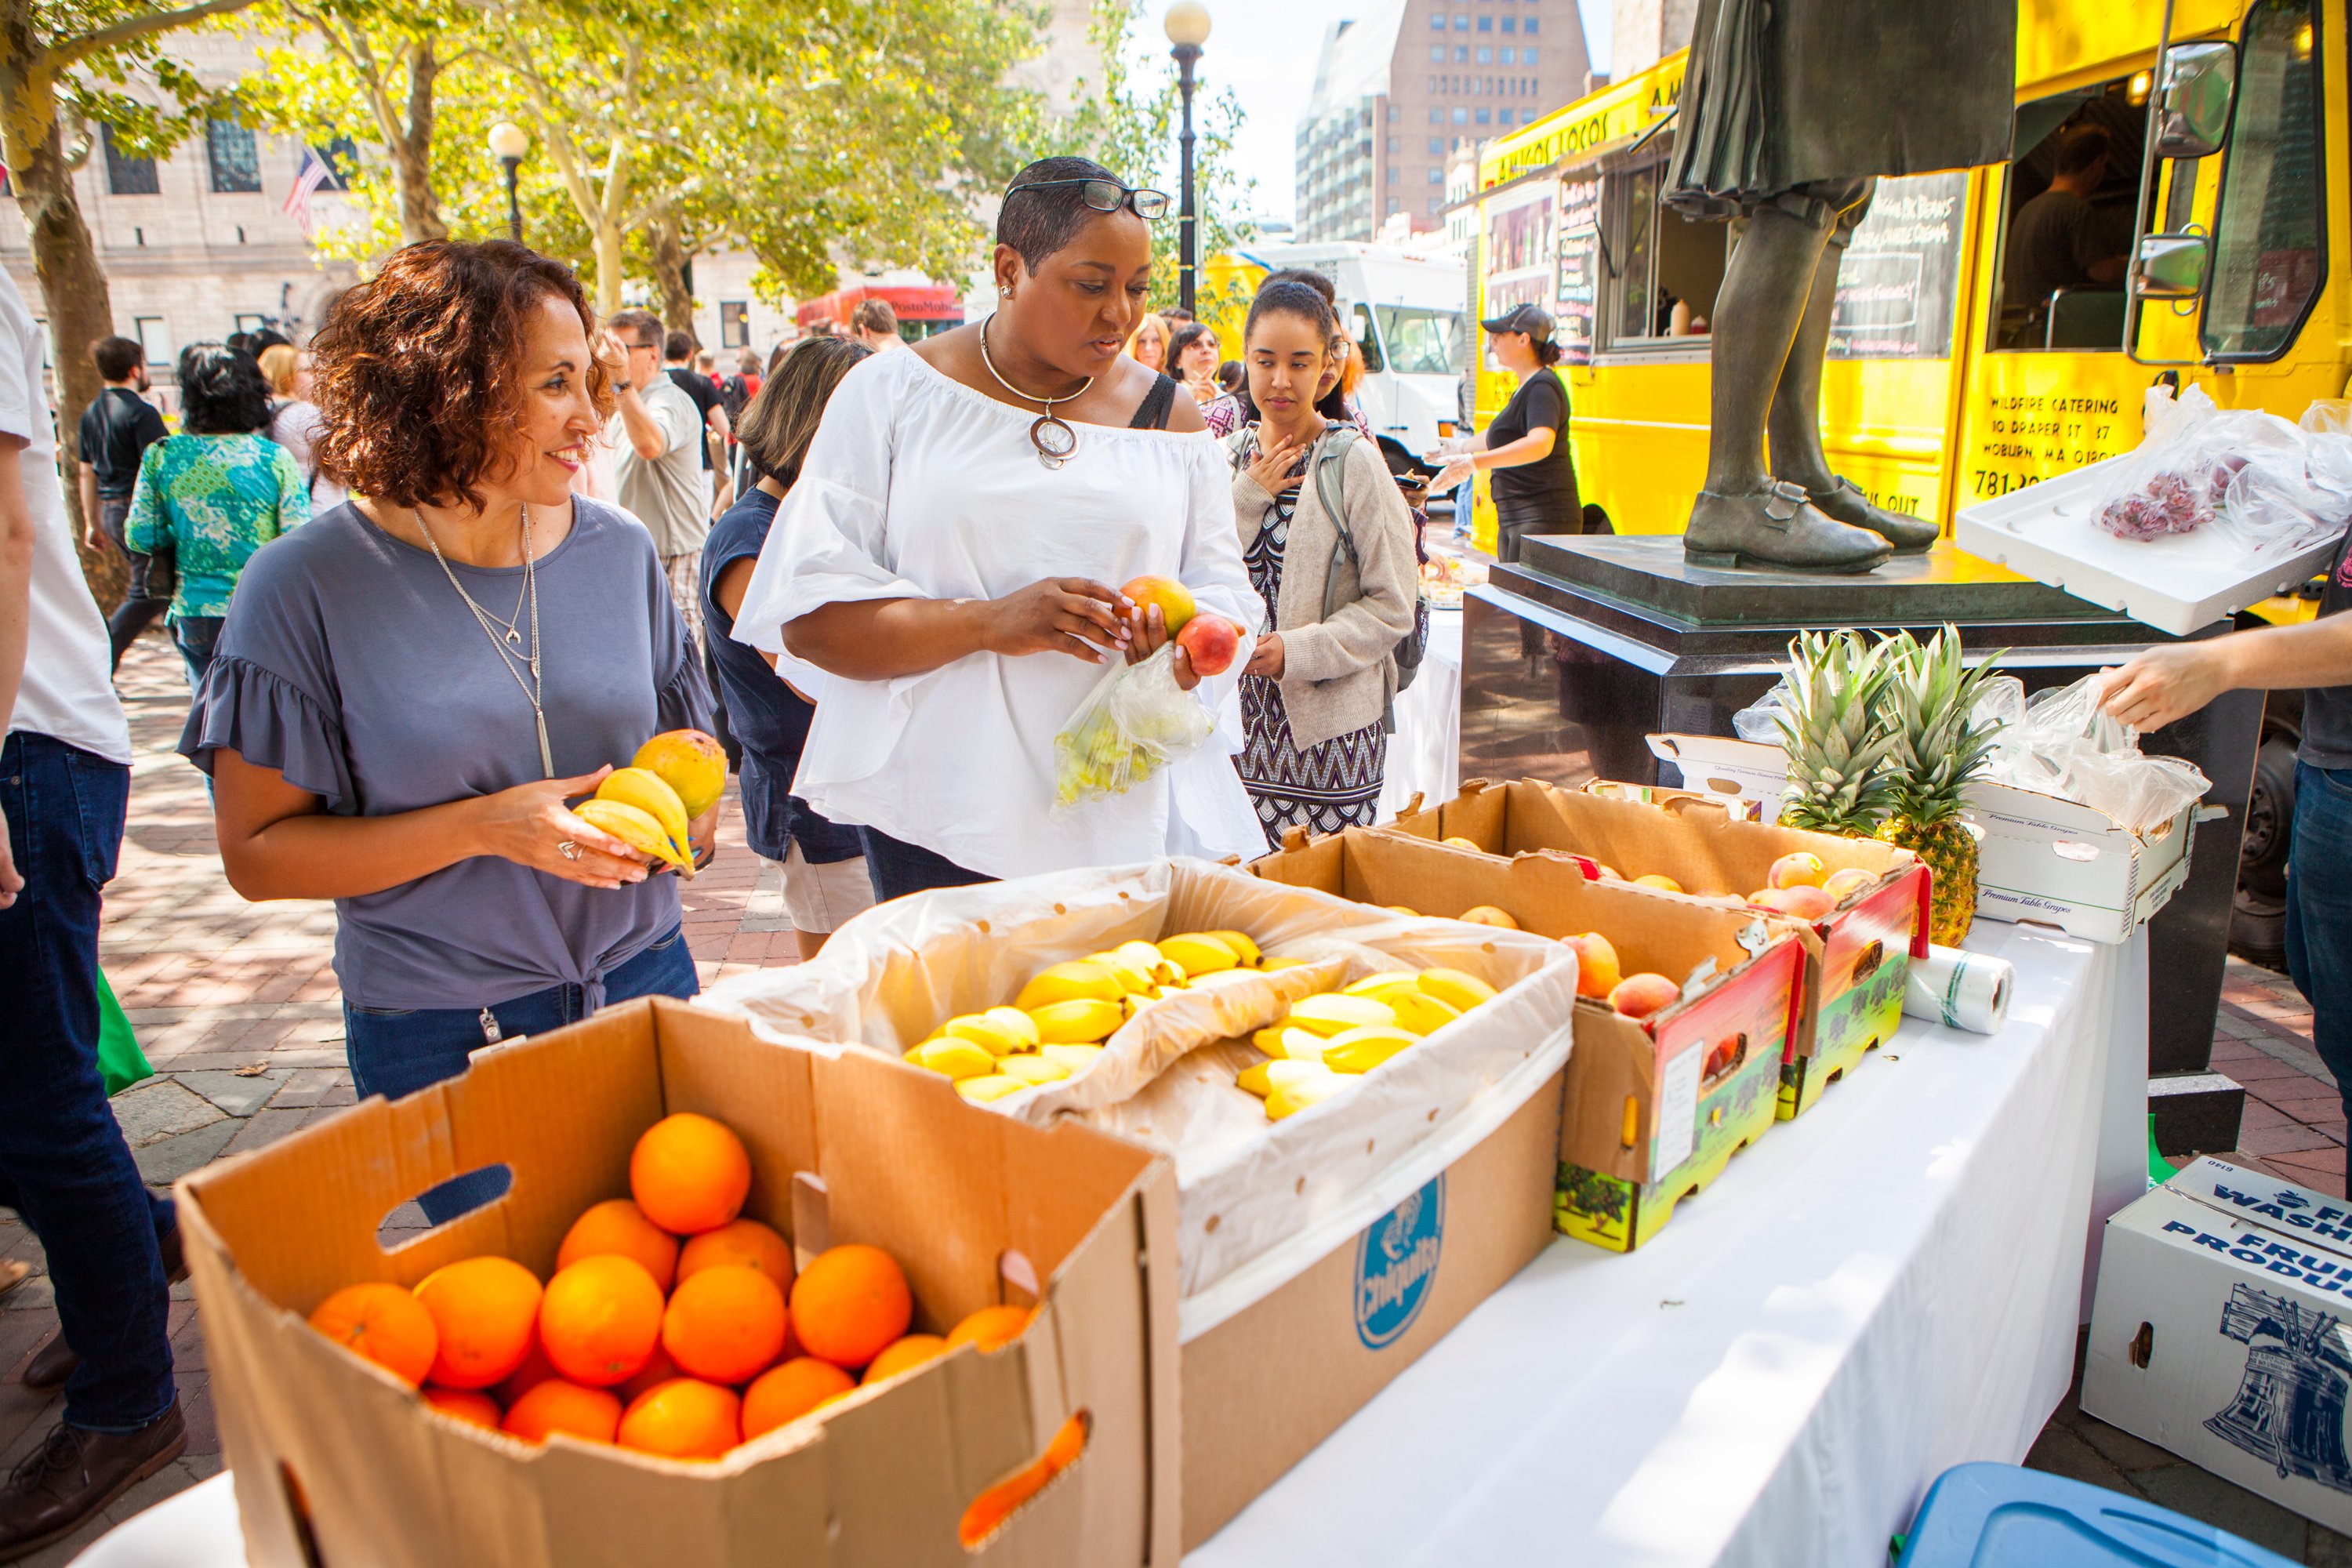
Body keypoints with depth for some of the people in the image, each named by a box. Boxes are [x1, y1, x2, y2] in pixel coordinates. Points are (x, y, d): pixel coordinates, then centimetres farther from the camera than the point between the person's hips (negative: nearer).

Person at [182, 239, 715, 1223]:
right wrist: (483, 827, -22)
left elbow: (685, 735, 13)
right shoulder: (310, 586, -11)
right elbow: (258, 853, -10)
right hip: (443, 1036, -3)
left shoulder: (619, 552, 0)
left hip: (640, 989, 4)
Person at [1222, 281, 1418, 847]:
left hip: (1332, 720, -3)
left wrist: (1300, 651, -17)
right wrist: (1248, 498, -9)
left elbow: (1393, 604, -7)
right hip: (1241, 711, 4)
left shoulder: (1354, 463, -6)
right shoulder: (1228, 456, 7)